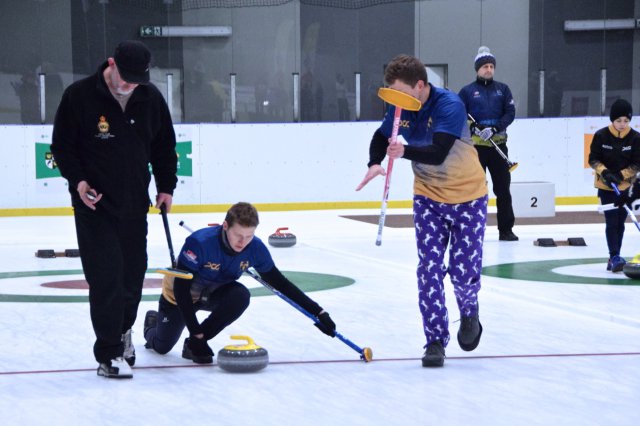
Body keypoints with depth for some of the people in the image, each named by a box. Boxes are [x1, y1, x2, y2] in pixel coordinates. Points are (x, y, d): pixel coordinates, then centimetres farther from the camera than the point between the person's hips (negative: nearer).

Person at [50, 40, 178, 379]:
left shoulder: (151, 98, 2)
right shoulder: (79, 96, -10)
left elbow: (164, 146, 14)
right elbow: (62, 144, -3)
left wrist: (166, 186, 6)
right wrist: (77, 180, -16)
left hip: (135, 204, 4)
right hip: (95, 203, -4)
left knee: (133, 275, 9)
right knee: (106, 278, -10)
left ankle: (123, 330, 35)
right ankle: (109, 354, -5)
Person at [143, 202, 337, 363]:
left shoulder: (255, 248, -24)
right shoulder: (199, 243, -38)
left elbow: (279, 282, -12)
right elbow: (181, 289, -34)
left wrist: (317, 312, -15)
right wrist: (196, 333, -36)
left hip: (213, 293, 3)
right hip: (179, 296, -3)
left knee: (240, 296, -29)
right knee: (162, 347, 1)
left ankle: (193, 345, -11)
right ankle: (154, 321, 40)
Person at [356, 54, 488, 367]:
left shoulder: (449, 106, -26)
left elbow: (438, 153, -37)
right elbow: (381, 137, 9)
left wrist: (405, 152, -53)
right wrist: (374, 163, -11)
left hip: (468, 197, -4)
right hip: (428, 196, 4)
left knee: (464, 270, -4)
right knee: (429, 268, -6)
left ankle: (469, 312, 29)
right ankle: (435, 341, 0)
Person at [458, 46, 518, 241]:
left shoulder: (502, 89, 8)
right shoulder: (467, 91, 4)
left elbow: (510, 112, 0)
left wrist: (495, 128, -15)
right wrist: (474, 128, -16)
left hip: (498, 145, 2)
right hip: (475, 146, -2)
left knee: (503, 188, 2)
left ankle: (506, 230, 7)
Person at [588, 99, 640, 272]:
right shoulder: (601, 136, -10)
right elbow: (593, 159, -5)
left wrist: (621, 175, -19)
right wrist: (604, 172, -22)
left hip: (626, 187, 2)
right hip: (605, 186, -2)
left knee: (620, 223, 9)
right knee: (611, 222, -11)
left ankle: (614, 259, 16)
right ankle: (614, 257, -14)